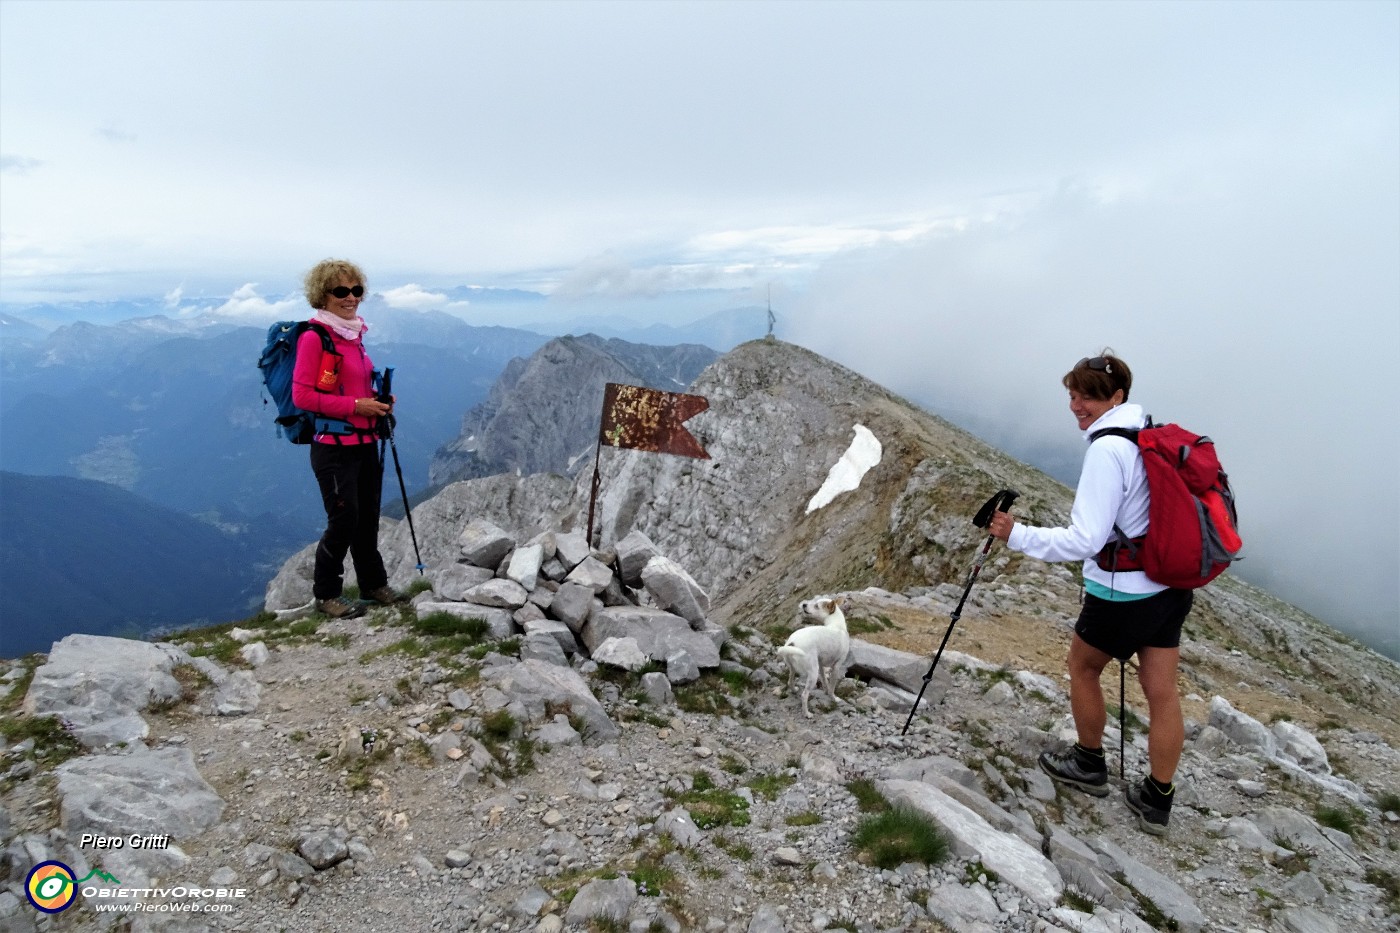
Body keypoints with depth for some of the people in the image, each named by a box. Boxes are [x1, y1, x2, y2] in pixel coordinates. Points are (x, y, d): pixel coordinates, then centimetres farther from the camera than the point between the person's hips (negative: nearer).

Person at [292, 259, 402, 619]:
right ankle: (326, 593, 16)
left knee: (368, 517, 15)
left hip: (366, 442, 8)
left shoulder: (355, 333, 12)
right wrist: (356, 406, -19)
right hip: (333, 445, -7)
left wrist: (379, 400, 4)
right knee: (344, 519, -3)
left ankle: (374, 583, 31)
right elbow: (302, 395, -16)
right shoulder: (314, 336, -12)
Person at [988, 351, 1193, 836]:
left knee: (1083, 666, 17)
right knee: (1162, 690, 12)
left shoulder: (1106, 449, -22)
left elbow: (1085, 540, -26)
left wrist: (1017, 535, -18)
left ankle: (1089, 764, 33)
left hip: (1121, 592, -7)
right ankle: (1156, 799, 23)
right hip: (1172, 583, 8)